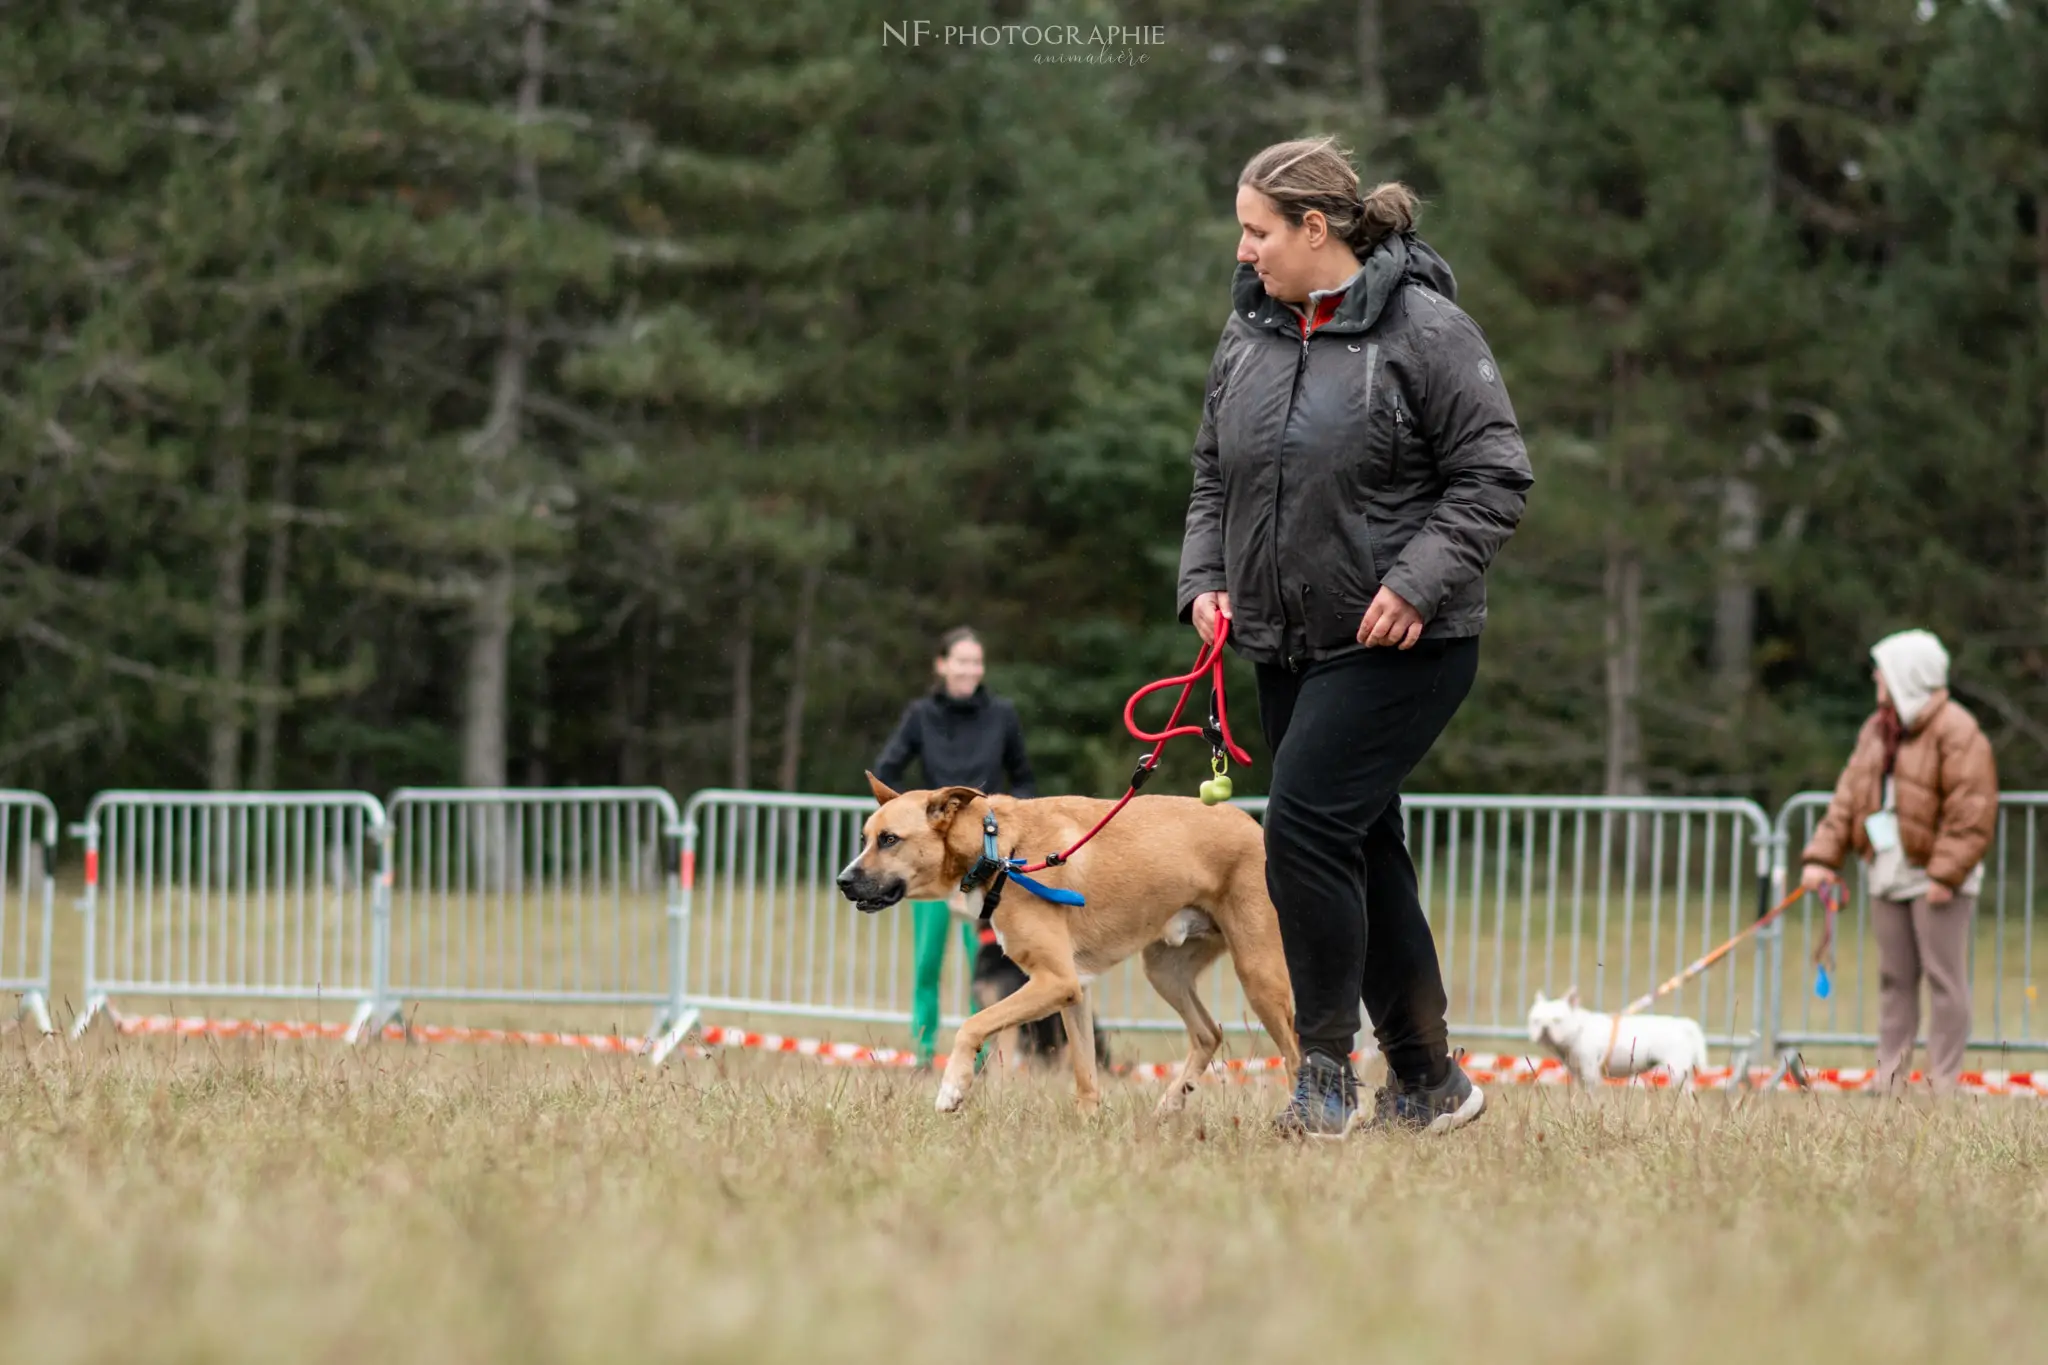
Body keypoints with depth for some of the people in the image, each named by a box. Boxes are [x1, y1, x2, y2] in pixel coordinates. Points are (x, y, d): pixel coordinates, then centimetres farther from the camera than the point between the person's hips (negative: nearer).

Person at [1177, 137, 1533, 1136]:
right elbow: (1215, 478, 19)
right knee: (1360, 851, 11)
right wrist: (1206, 579, 3)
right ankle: (1429, 1083, 22)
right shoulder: (1248, 335, 10)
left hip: (1400, 647, -7)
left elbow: (1494, 477, -11)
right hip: (1290, 647, 7)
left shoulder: (1425, 330, -11)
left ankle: (1326, 1070, -7)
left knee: (1306, 827, -18)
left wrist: (1417, 580, -20)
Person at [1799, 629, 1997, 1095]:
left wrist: (1946, 873, -22)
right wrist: (1822, 855, 2)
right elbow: (1849, 797, 13)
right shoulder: (1877, 729, 14)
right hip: (1888, 873, 8)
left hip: (1937, 878, -8)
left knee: (1944, 979, -4)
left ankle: (1943, 1083, -2)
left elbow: (1972, 812, -17)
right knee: (1894, 980, 10)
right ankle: (1889, 1079, 14)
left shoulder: (1956, 732, -11)